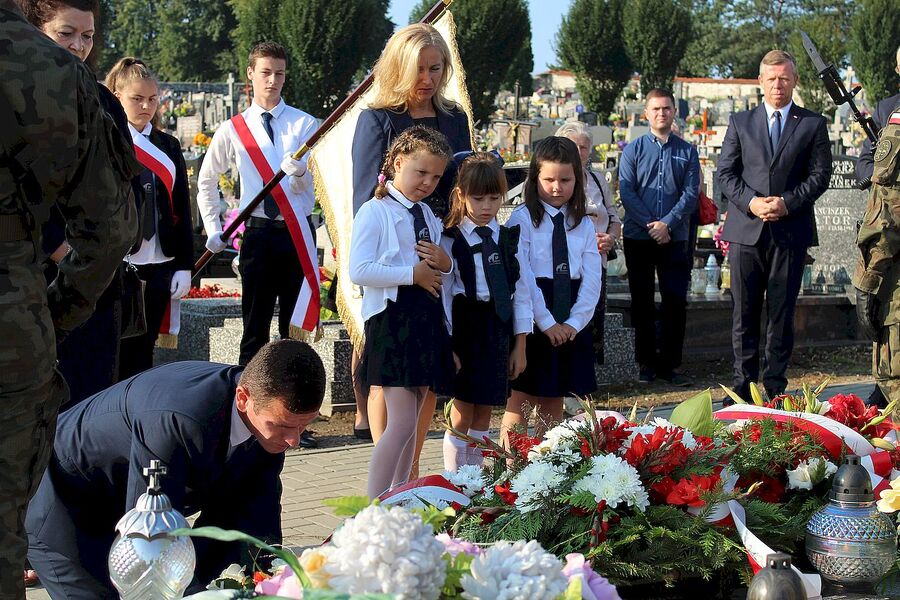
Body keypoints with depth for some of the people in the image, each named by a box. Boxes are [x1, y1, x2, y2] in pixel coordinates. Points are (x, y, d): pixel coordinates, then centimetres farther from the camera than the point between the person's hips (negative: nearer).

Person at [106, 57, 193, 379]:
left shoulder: (168, 146, 14)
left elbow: (182, 209, 13)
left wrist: (184, 265, 7)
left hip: (160, 266, 4)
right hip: (118, 265, -4)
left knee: (144, 351, 8)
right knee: (119, 353, -3)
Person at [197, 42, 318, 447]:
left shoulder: (304, 124, 2)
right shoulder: (233, 130, 6)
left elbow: (307, 186, -7)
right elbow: (206, 180, 18)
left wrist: (298, 172, -30)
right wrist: (213, 230, 11)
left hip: (297, 233, 0)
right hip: (258, 234, 0)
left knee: (295, 329, 5)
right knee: (255, 329, 2)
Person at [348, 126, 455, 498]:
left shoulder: (428, 216, 18)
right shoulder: (375, 212, -7)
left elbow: (441, 273, 23)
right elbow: (358, 271, -19)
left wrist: (444, 264, -1)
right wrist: (412, 274, -17)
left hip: (428, 321, 8)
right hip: (392, 319, -8)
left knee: (411, 422, 11)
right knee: (401, 423, -13)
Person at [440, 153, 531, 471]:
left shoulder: (509, 239, 7)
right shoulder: (451, 241, -5)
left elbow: (521, 290, 8)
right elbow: (443, 294, -6)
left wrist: (520, 344, 6)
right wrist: (447, 346, -11)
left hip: (499, 326, 4)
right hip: (465, 325, -4)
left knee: (484, 412, 10)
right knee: (463, 412, 0)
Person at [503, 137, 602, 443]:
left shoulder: (584, 224, 8)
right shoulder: (522, 219, -5)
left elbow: (592, 279, 3)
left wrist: (574, 323, -10)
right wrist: (547, 323, -16)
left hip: (571, 324, 4)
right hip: (532, 322, -4)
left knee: (554, 405, 10)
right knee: (520, 405, 0)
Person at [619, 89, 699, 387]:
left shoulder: (687, 151, 7)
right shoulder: (633, 150, 4)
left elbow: (691, 193, -1)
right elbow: (627, 192, -3)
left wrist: (668, 223, -15)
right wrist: (651, 226, -13)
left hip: (675, 239, 1)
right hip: (638, 238, 0)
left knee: (675, 301, -1)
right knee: (642, 302, 5)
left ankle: (670, 364, 6)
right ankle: (646, 363, 13)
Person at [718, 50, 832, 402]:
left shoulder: (813, 124, 8)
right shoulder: (740, 123, 11)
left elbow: (820, 174, 1)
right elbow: (726, 173, 6)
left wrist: (787, 202, -12)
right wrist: (751, 202, -10)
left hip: (791, 231, -1)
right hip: (746, 229, 1)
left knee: (782, 313, 3)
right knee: (745, 312, 3)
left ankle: (775, 385, 10)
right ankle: (744, 382, 10)